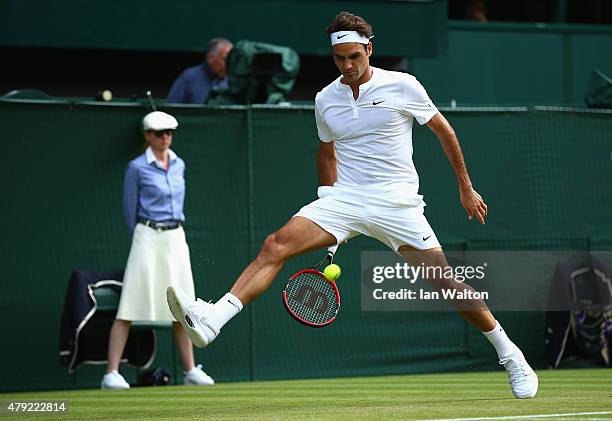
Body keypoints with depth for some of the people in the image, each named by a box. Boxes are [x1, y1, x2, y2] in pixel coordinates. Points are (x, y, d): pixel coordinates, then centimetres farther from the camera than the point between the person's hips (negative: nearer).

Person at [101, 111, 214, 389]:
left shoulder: (179, 165, 12)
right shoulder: (137, 167, -4)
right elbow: (130, 208, 1)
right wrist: (141, 239, 7)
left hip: (176, 238, 6)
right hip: (148, 239, -6)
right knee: (130, 307, -10)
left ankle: (190, 371, 16)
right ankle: (111, 374, -12)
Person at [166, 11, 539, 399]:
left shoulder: (402, 86, -4)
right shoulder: (325, 100, 9)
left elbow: (443, 131, 8)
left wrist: (466, 188, 10)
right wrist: (331, 224, 20)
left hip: (397, 202, -3)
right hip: (344, 196, 3)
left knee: (445, 282, -9)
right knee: (276, 245, -19)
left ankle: (510, 355, 9)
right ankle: (212, 319, -32)